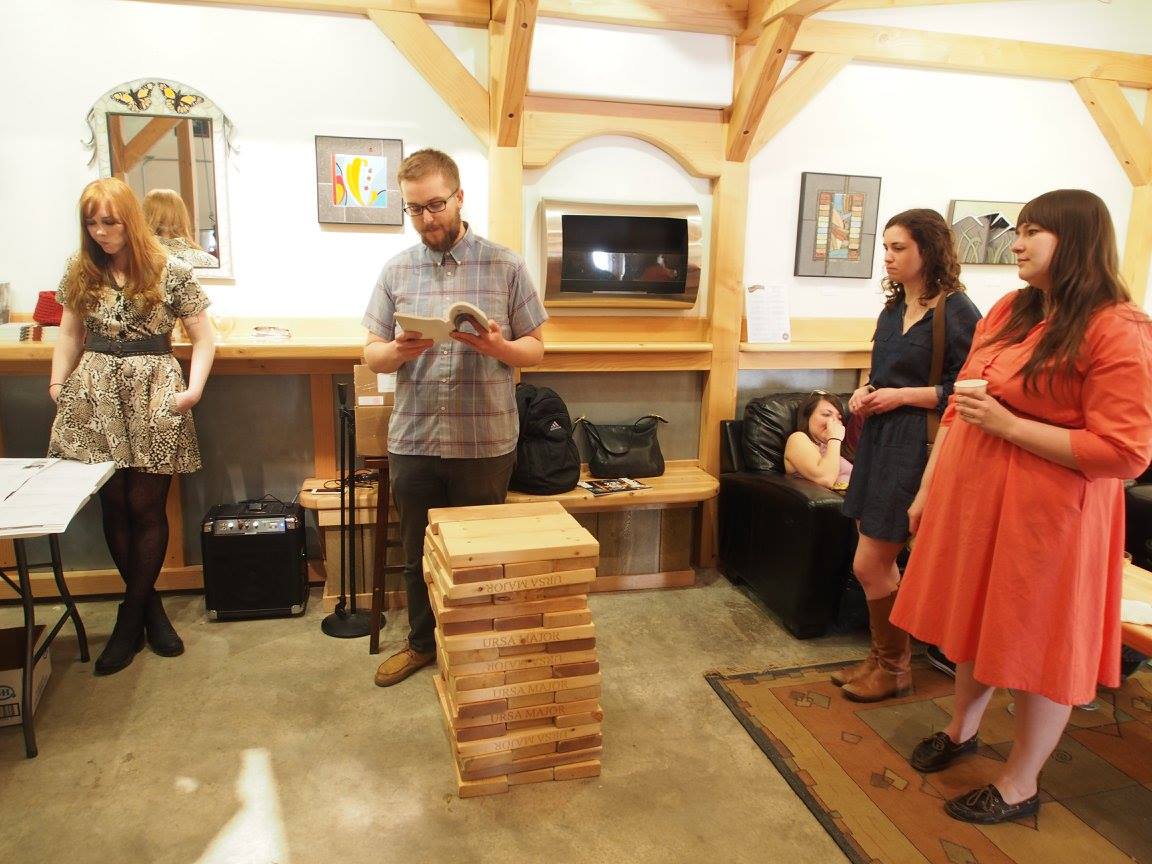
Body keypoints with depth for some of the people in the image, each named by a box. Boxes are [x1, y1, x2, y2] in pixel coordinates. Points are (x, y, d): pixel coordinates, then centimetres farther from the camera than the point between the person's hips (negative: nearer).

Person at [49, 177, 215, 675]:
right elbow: (70, 333, 19)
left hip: (153, 394, -3)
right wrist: (57, 383, 7)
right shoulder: (80, 273, 8)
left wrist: (193, 389, -12)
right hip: (96, 396, 3)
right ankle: (149, 605, 21)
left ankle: (131, 615, 16)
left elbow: (203, 338, 0)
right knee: (114, 505, 5)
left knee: (146, 506, 0)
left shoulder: (170, 272, -3)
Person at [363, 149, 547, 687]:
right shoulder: (396, 271, 5)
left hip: (486, 441, -2)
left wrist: (497, 346, -21)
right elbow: (372, 355, 6)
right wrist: (399, 350, -17)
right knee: (418, 553, 17)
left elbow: (535, 350, 1)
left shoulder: (506, 267, -2)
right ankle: (422, 642, 39)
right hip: (413, 441, 3)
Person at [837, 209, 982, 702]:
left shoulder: (957, 313, -11)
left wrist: (902, 396, -17)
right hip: (879, 439, 8)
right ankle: (883, 656, 30)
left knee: (869, 564, -4)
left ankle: (894, 667, 17)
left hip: (917, 446, -8)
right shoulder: (894, 309, 13)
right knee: (880, 561, 14)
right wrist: (865, 393, 4)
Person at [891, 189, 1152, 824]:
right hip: (969, 497, 7)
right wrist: (926, 491, 12)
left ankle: (1020, 784, 28)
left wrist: (1006, 423, -21)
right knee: (978, 619, 21)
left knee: (1036, 641, 8)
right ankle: (962, 729, 44)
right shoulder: (1008, 311, 6)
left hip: (1044, 515, -6)